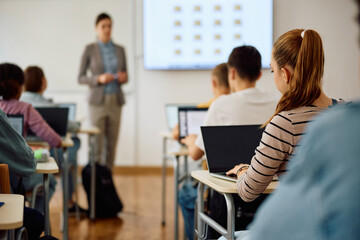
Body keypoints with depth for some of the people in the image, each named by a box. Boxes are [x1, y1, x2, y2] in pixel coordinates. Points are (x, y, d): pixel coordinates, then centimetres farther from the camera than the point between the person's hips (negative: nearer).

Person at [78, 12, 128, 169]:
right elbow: (81, 78, -1)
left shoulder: (120, 50, 10)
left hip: (115, 100, 4)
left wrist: (123, 77, -7)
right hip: (98, 100, -3)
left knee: (112, 142, 5)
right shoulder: (90, 49, 1)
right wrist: (99, 79, -16)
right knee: (97, 143, -6)